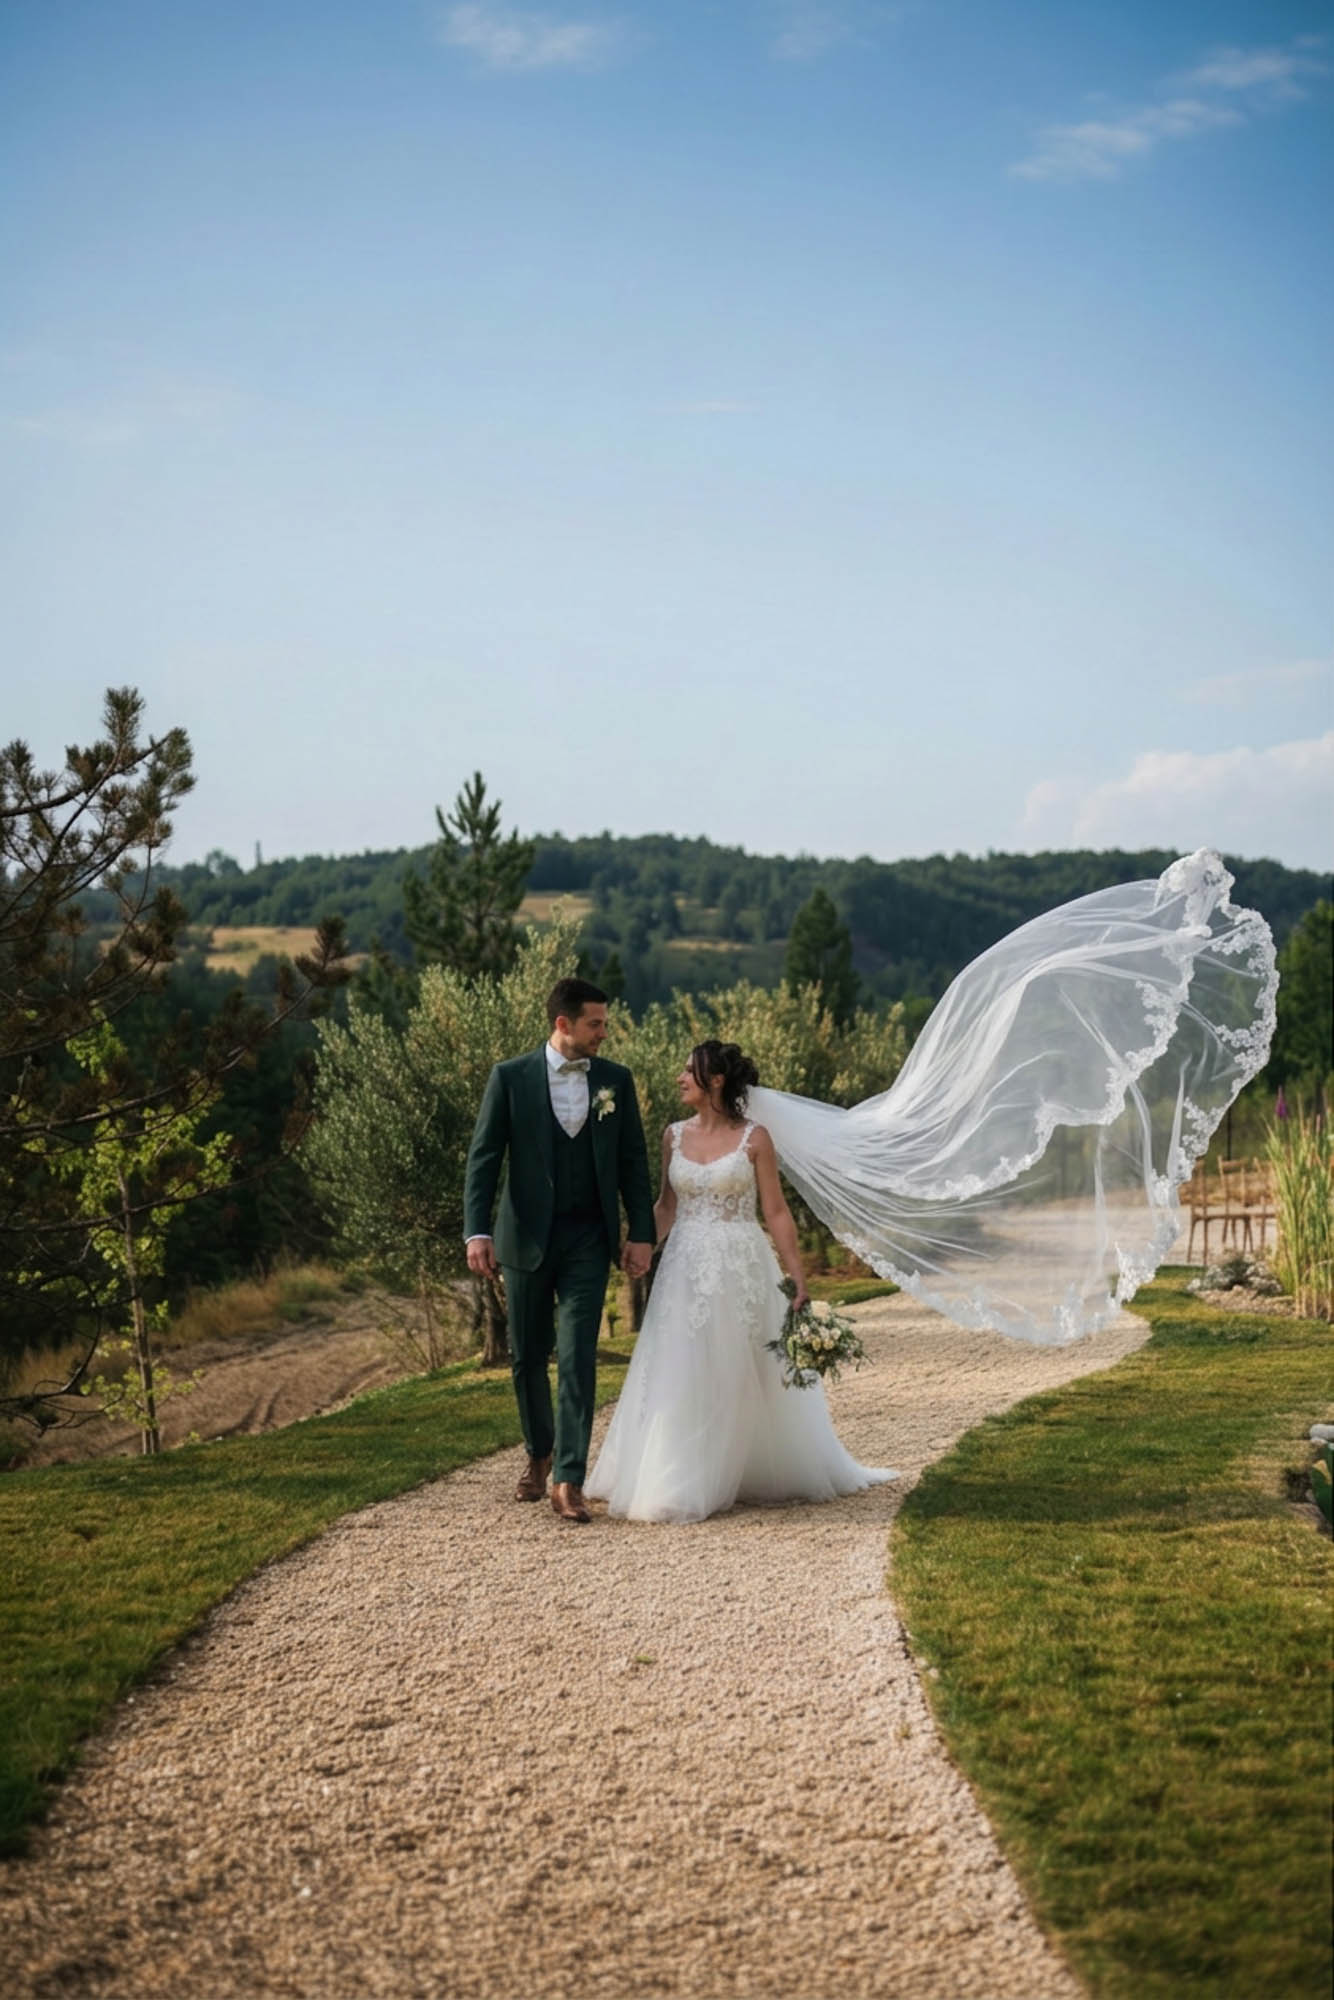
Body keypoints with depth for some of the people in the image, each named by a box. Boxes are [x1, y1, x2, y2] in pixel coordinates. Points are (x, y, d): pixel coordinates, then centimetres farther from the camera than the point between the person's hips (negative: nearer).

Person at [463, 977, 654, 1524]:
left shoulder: (616, 1080, 3)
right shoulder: (510, 1077, -3)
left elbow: (633, 1161, 6)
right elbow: (483, 1158, -5)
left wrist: (642, 1234, 0)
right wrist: (477, 1232, -14)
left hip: (588, 1239, 0)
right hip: (526, 1237, 0)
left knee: (578, 1357, -8)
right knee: (528, 1356, 11)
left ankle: (568, 1481, -7)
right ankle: (539, 1454, 33)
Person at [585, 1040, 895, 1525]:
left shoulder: (754, 1138, -6)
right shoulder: (674, 1136, 5)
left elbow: (776, 1213, -5)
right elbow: (667, 1206, 11)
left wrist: (798, 1276, -8)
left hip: (741, 1269, -3)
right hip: (686, 1270, 3)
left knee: (746, 1378, 4)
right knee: (683, 1377, 3)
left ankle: (755, 1474, 19)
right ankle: (684, 1481, 13)